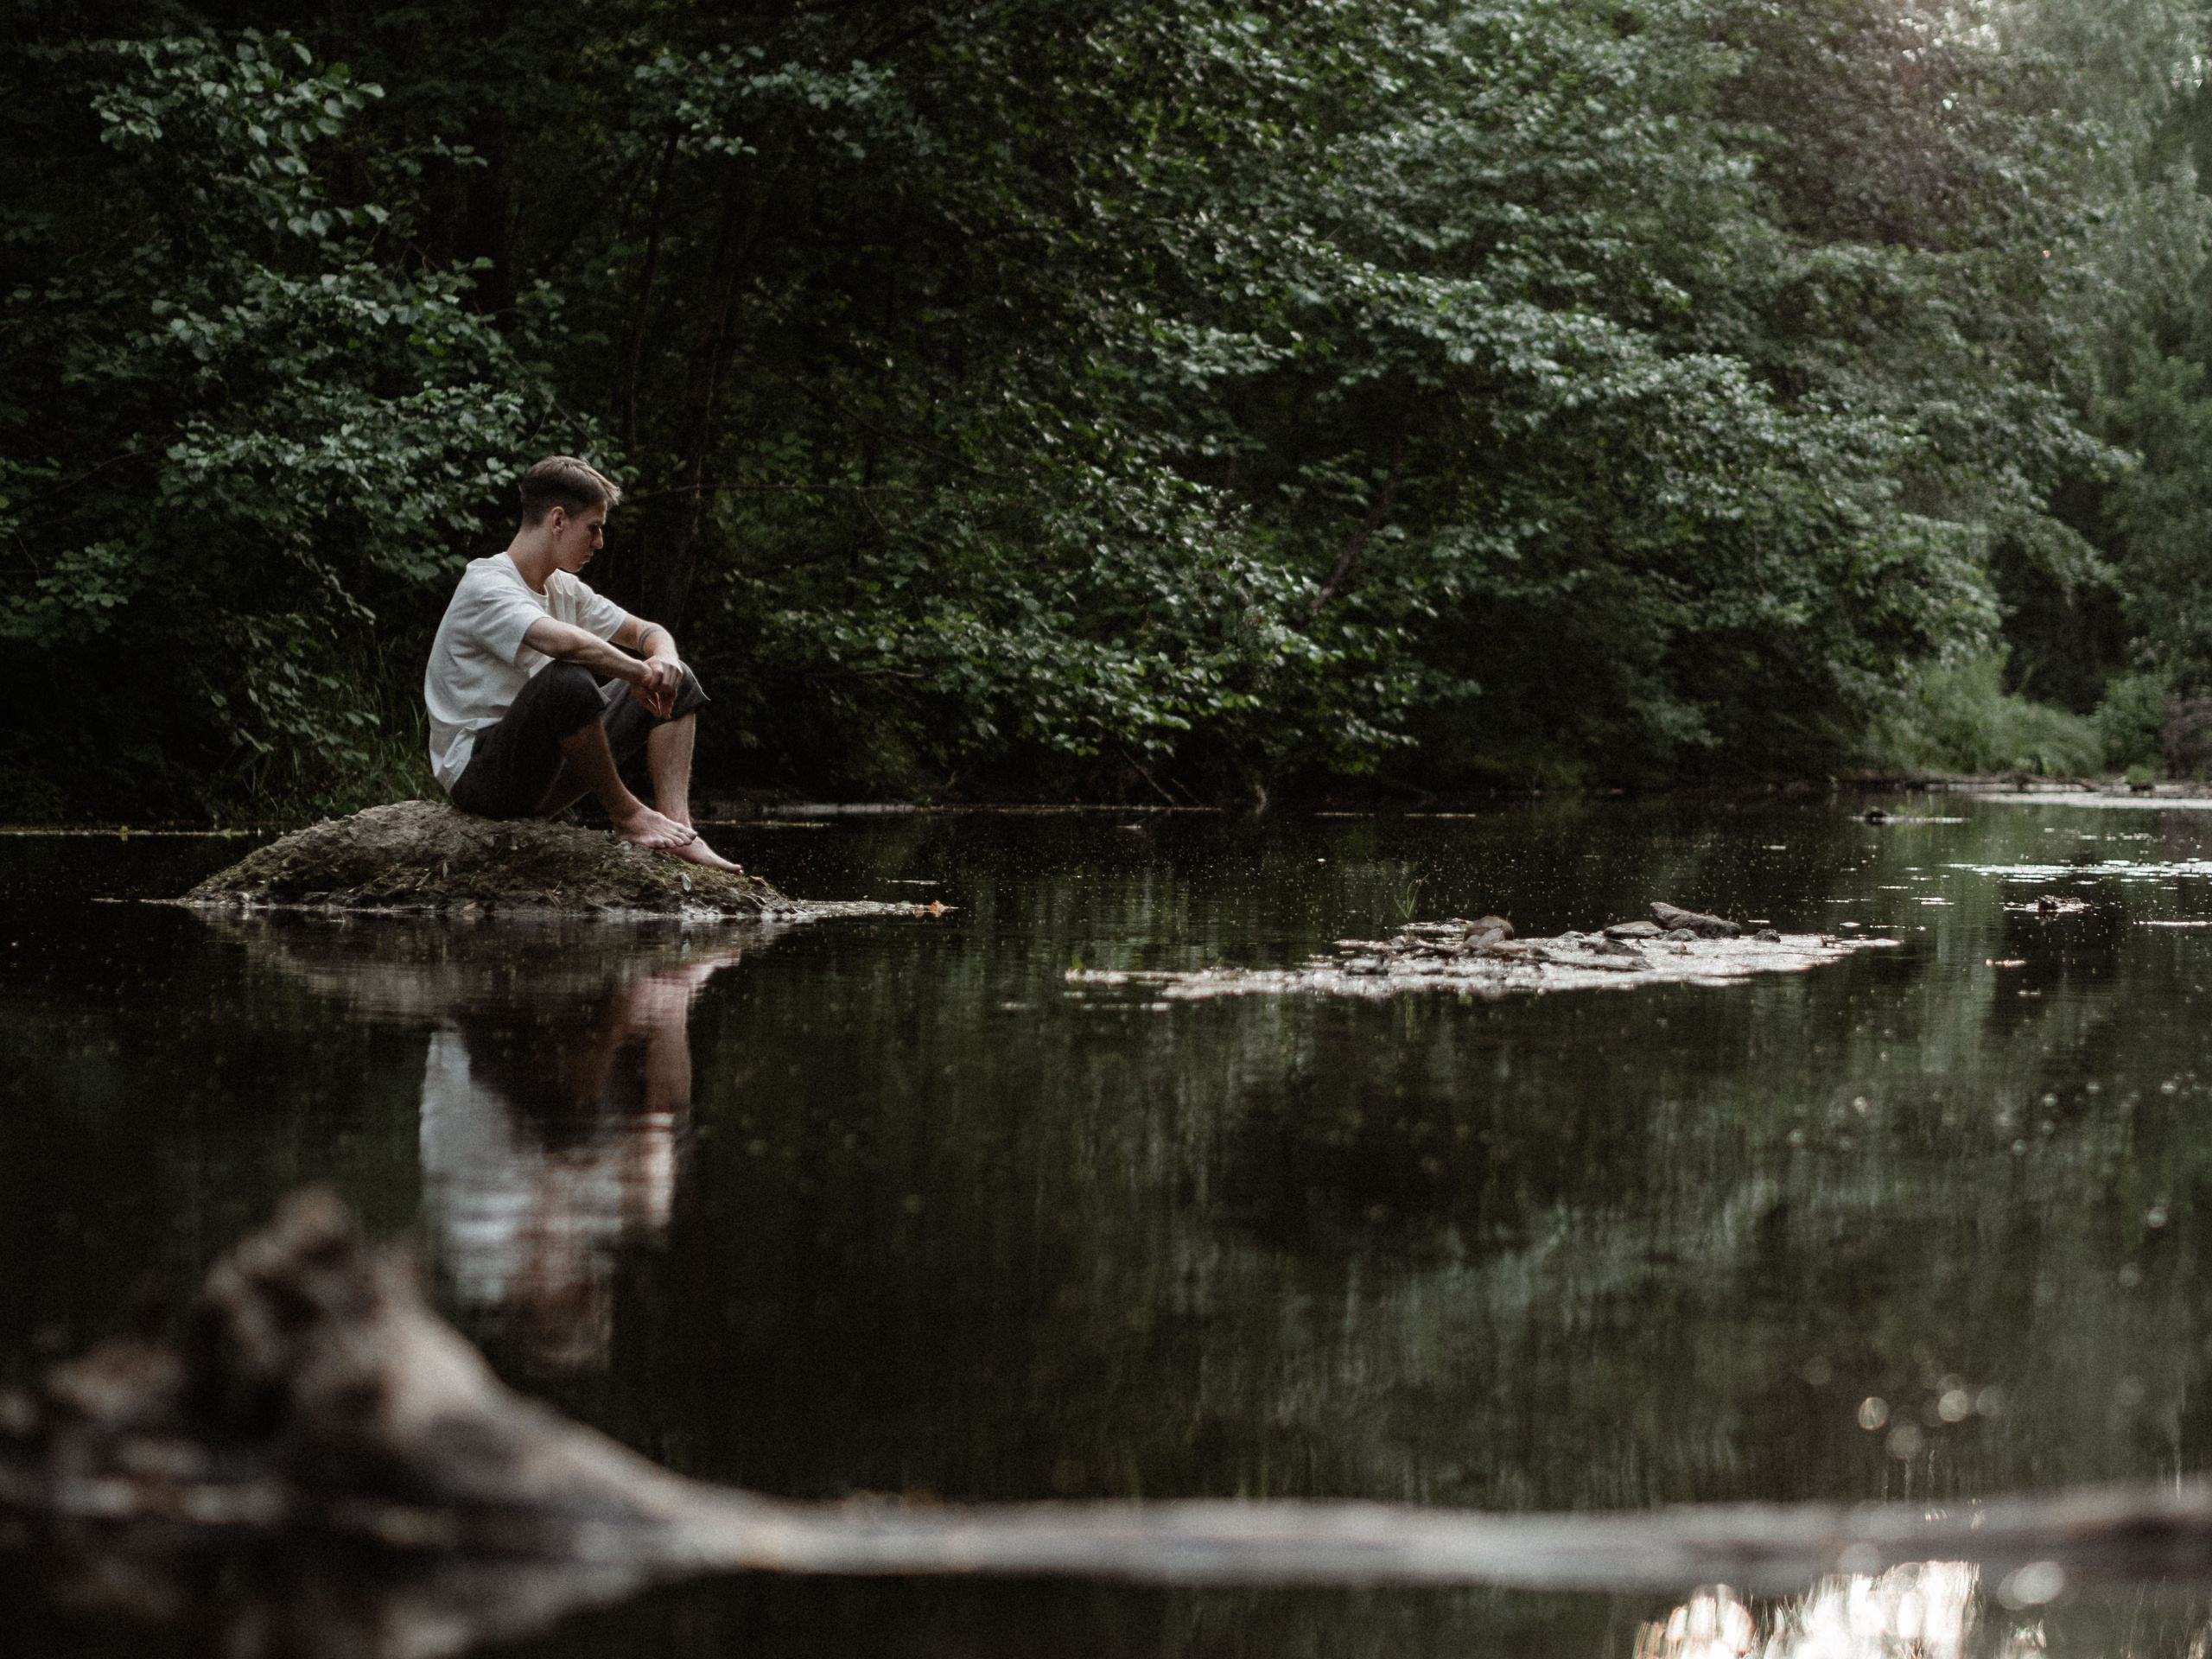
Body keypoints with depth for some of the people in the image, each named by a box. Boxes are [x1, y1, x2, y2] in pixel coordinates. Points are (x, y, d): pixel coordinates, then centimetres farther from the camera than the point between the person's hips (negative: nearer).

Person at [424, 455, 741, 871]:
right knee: (567, 679, -37)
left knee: (675, 682, 9)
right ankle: (625, 814, -16)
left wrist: (664, 661, -8)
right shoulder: (485, 587, -18)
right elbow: (565, 642, -37)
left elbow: (648, 633, 17)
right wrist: (640, 673, -22)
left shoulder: (563, 588, 11)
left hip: (543, 770, 10)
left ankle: (677, 829, -9)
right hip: (479, 773, -9)